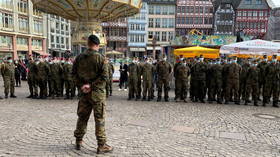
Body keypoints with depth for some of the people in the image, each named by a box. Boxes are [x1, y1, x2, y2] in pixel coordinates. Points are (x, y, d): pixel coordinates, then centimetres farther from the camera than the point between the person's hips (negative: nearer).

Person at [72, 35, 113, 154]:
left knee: (82, 117, 17)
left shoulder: (79, 58, 3)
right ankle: (101, 146, 10)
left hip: (85, 92, 5)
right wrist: (92, 85, -12)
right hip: (97, 92, -5)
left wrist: (81, 85, -2)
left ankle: (78, 142, 30)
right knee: (100, 119, 3)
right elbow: (104, 76, -16)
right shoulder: (100, 58, -11)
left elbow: (74, 74, 4)